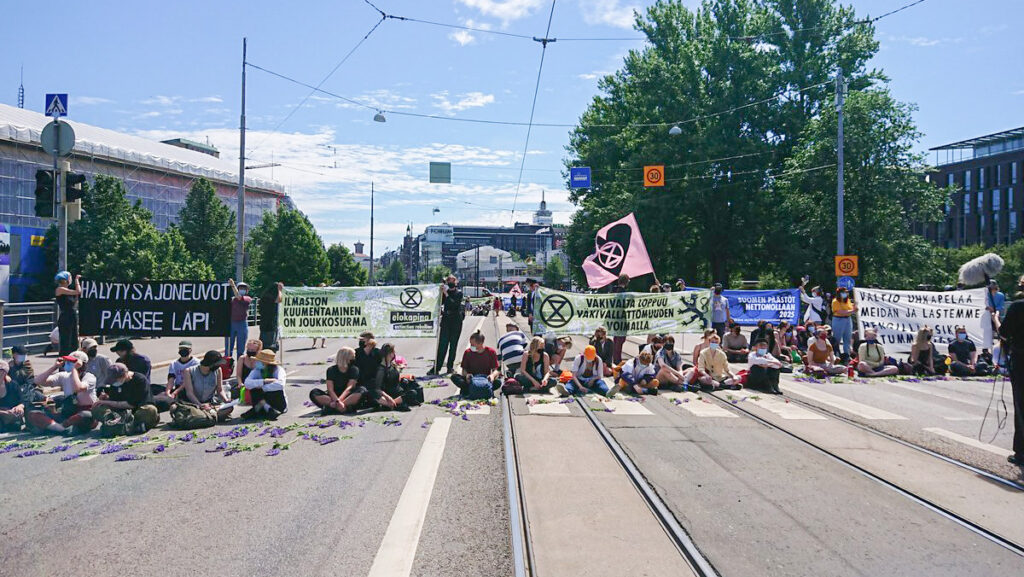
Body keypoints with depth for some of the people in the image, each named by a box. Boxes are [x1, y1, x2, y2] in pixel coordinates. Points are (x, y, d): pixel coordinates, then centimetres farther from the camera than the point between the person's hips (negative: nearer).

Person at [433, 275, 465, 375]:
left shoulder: (459, 293, -1)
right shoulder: (445, 292, 7)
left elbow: (455, 304, -17)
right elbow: (440, 303, 1)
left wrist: (446, 294, -19)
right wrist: (441, 293, -9)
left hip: (456, 321, -2)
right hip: (446, 320, 2)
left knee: (453, 345, 4)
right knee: (442, 344, -4)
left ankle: (450, 367, 12)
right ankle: (436, 368, -6)